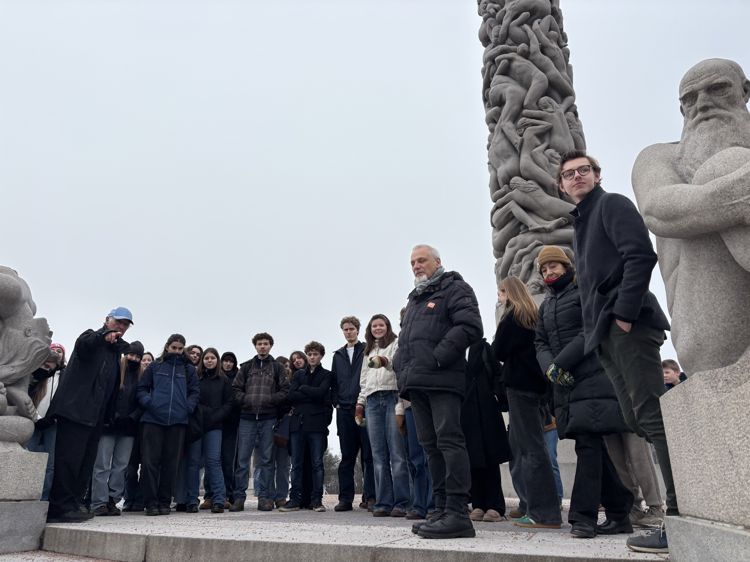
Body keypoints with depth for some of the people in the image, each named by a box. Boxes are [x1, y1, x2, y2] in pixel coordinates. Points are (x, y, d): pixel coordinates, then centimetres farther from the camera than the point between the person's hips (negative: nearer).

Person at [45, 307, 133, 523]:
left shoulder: (117, 349, 20)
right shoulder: (92, 337, 1)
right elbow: (82, 344, -25)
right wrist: (104, 336, -46)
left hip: (95, 415, 8)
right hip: (75, 409, -8)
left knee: (84, 462, 9)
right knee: (69, 458, -10)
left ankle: (74, 504, 15)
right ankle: (60, 507, -7)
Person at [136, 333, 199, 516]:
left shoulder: (189, 369, 15)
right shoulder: (154, 367, 13)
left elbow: (194, 392, 11)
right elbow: (141, 388, 11)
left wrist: (188, 407, -5)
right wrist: (148, 402, -7)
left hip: (178, 421, 1)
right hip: (153, 419, -1)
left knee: (171, 463, 4)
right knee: (150, 461, -4)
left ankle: (165, 502, 13)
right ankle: (151, 502, 4)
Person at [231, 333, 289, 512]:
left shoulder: (277, 367, 9)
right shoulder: (246, 367, 12)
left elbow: (285, 390, 2)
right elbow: (235, 388, 8)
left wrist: (270, 400, -10)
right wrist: (245, 400, -8)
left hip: (268, 418, -1)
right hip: (247, 418, 1)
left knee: (265, 459, 4)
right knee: (242, 459, 1)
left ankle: (263, 496, 12)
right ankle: (239, 496, 9)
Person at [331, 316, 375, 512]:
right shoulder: (338, 355, 19)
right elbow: (334, 381, 20)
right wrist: (337, 403, 7)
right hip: (344, 410, 4)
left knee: (368, 454, -3)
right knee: (347, 456, 7)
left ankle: (370, 497, 2)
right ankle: (345, 498, 11)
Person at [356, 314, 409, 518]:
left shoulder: (396, 344, 7)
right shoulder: (368, 352, 26)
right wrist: (360, 402, 16)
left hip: (392, 397, -5)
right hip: (372, 401, 5)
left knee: (397, 452, -8)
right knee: (379, 455, 2)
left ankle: (402, 502, -5)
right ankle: (383, 502, 5)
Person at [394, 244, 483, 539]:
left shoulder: (455, 289, 3)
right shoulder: (414, 299, 28)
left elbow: (470, 326, -12)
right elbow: (404, 337, 32)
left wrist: (437, 358, -17)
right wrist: (400, 365, 13)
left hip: (442, 379, -8)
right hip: (416, 382, 9)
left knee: (449, 440, -11)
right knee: (431, 445, 9)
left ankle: (457, 512, -9)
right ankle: (441, 509, 15)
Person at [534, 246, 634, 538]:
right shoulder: (546, 305, 21)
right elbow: (540, 343, 13)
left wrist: (560, 363, -15)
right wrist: (549, 367, -7)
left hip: (592, 378, -7)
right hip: (564, 383, 7)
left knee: (588, 443, -11)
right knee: (594, 447, 9)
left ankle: (583, 515, -6)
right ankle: (619, 515, 18)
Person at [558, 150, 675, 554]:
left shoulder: (612, 204, 3)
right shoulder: (580, 224, 27)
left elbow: (641, 255, -13)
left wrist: (624, 314, -19)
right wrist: (596, 332, 14)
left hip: (628, 325, -9)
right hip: (606, 334, 9)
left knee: (653, 416, -12)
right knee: (638, 421, 6)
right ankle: (683, 507, 12)